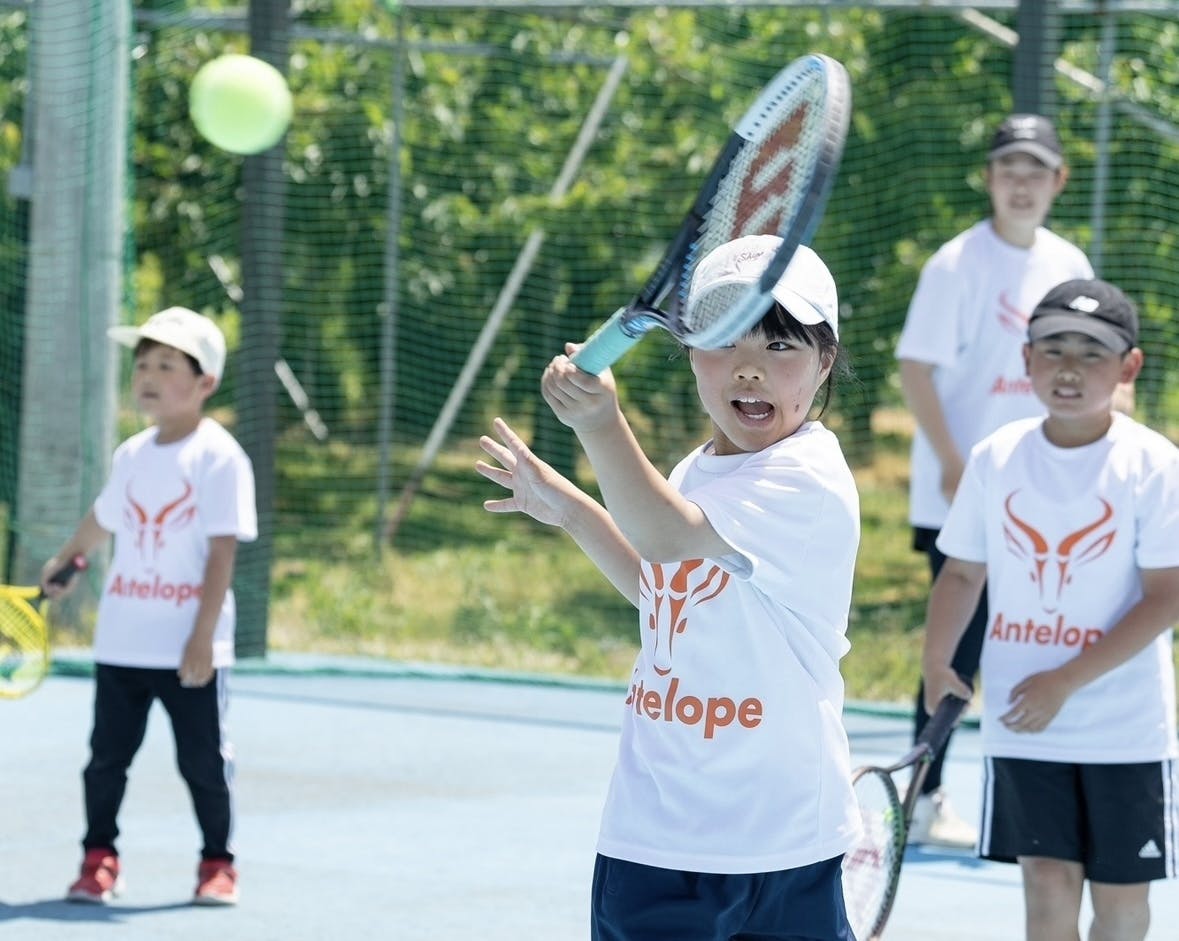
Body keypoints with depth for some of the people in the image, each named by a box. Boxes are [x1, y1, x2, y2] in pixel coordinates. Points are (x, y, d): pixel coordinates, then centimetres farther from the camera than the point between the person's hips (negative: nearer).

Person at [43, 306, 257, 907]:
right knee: (106, 756, 6)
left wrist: (203, 637, -18)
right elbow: (104, 519, 28)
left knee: (203, 763, 2)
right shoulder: (131, 456, 8)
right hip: (121, 642, 5)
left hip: (189, 648, -5)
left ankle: (217, 864, 15)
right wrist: (66, 560, 42)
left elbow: (222, 552, -14)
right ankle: (98, 859, 16)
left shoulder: (218, 457, -10)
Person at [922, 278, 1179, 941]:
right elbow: (964, 573, 10)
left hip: (1125, 729, -2)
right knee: (1048, 886, -2)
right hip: (1022, 725, 2)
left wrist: (1067, 682, -18)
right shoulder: (996, 459, 1)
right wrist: (937, 661, -7)